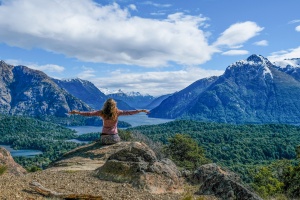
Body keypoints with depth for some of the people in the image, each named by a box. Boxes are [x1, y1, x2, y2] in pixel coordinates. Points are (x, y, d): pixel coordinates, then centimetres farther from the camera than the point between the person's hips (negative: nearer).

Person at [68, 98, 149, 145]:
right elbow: (129, 112, -8)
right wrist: (142, 110, -1)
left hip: (104, 138, 2)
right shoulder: (117, 112, -8)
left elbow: (89, 114, -5)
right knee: (119, 140, 30)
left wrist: (77, 112, 5)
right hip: (114, 138, -1)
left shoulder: (102, 113, -5)